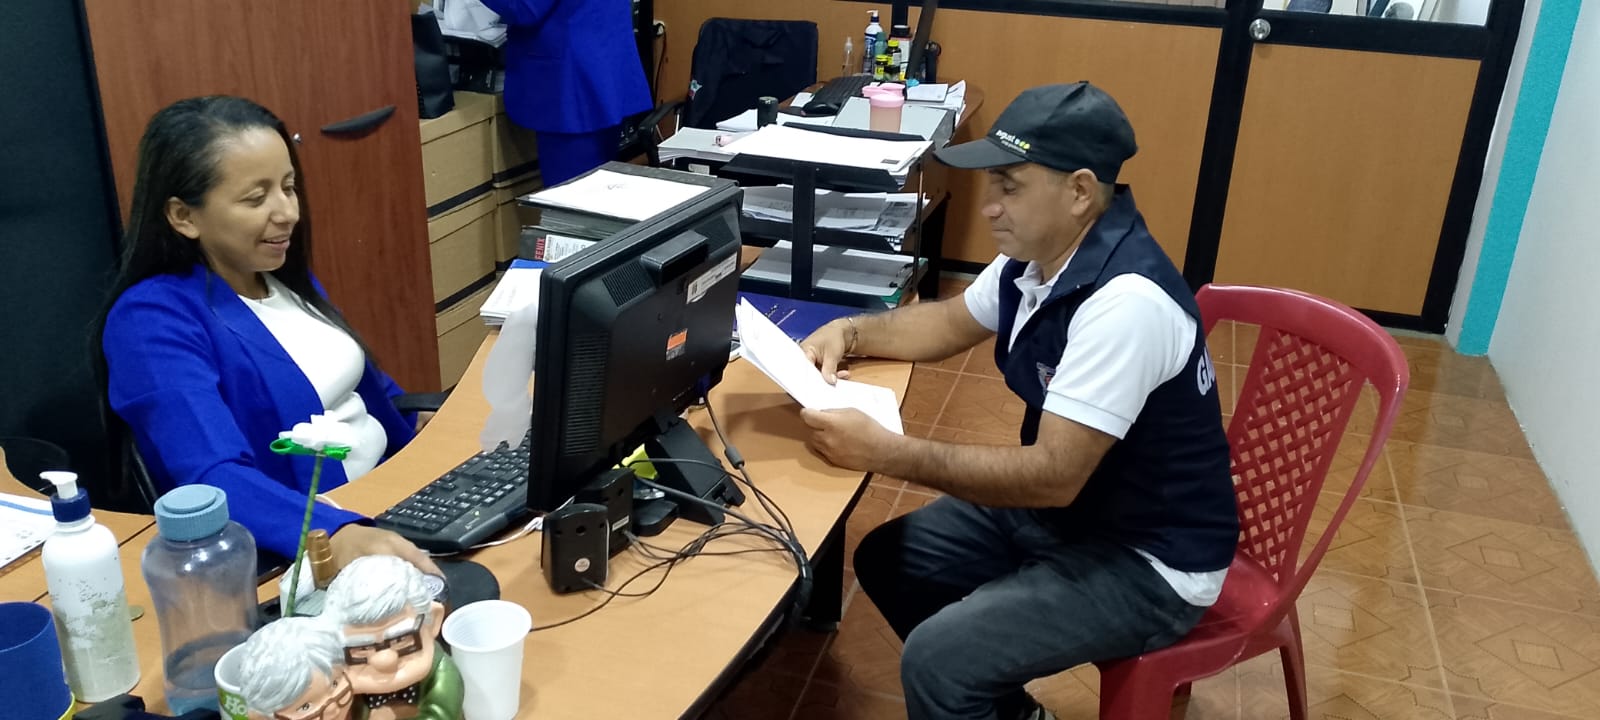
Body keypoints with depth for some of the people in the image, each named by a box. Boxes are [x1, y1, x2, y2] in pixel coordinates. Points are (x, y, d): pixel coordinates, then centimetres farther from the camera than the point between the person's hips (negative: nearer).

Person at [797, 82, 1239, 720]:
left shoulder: (1126, 303, -31)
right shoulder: (1038, 256, -3)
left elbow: (1053, 475, -32)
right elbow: (950, 323, 15)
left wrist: (886, 452, -30)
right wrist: (851, 331, -3)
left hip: (1145, 560, -9)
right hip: (1061, 506, 9)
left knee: (937, 662, -23)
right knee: (886, 560, 10)